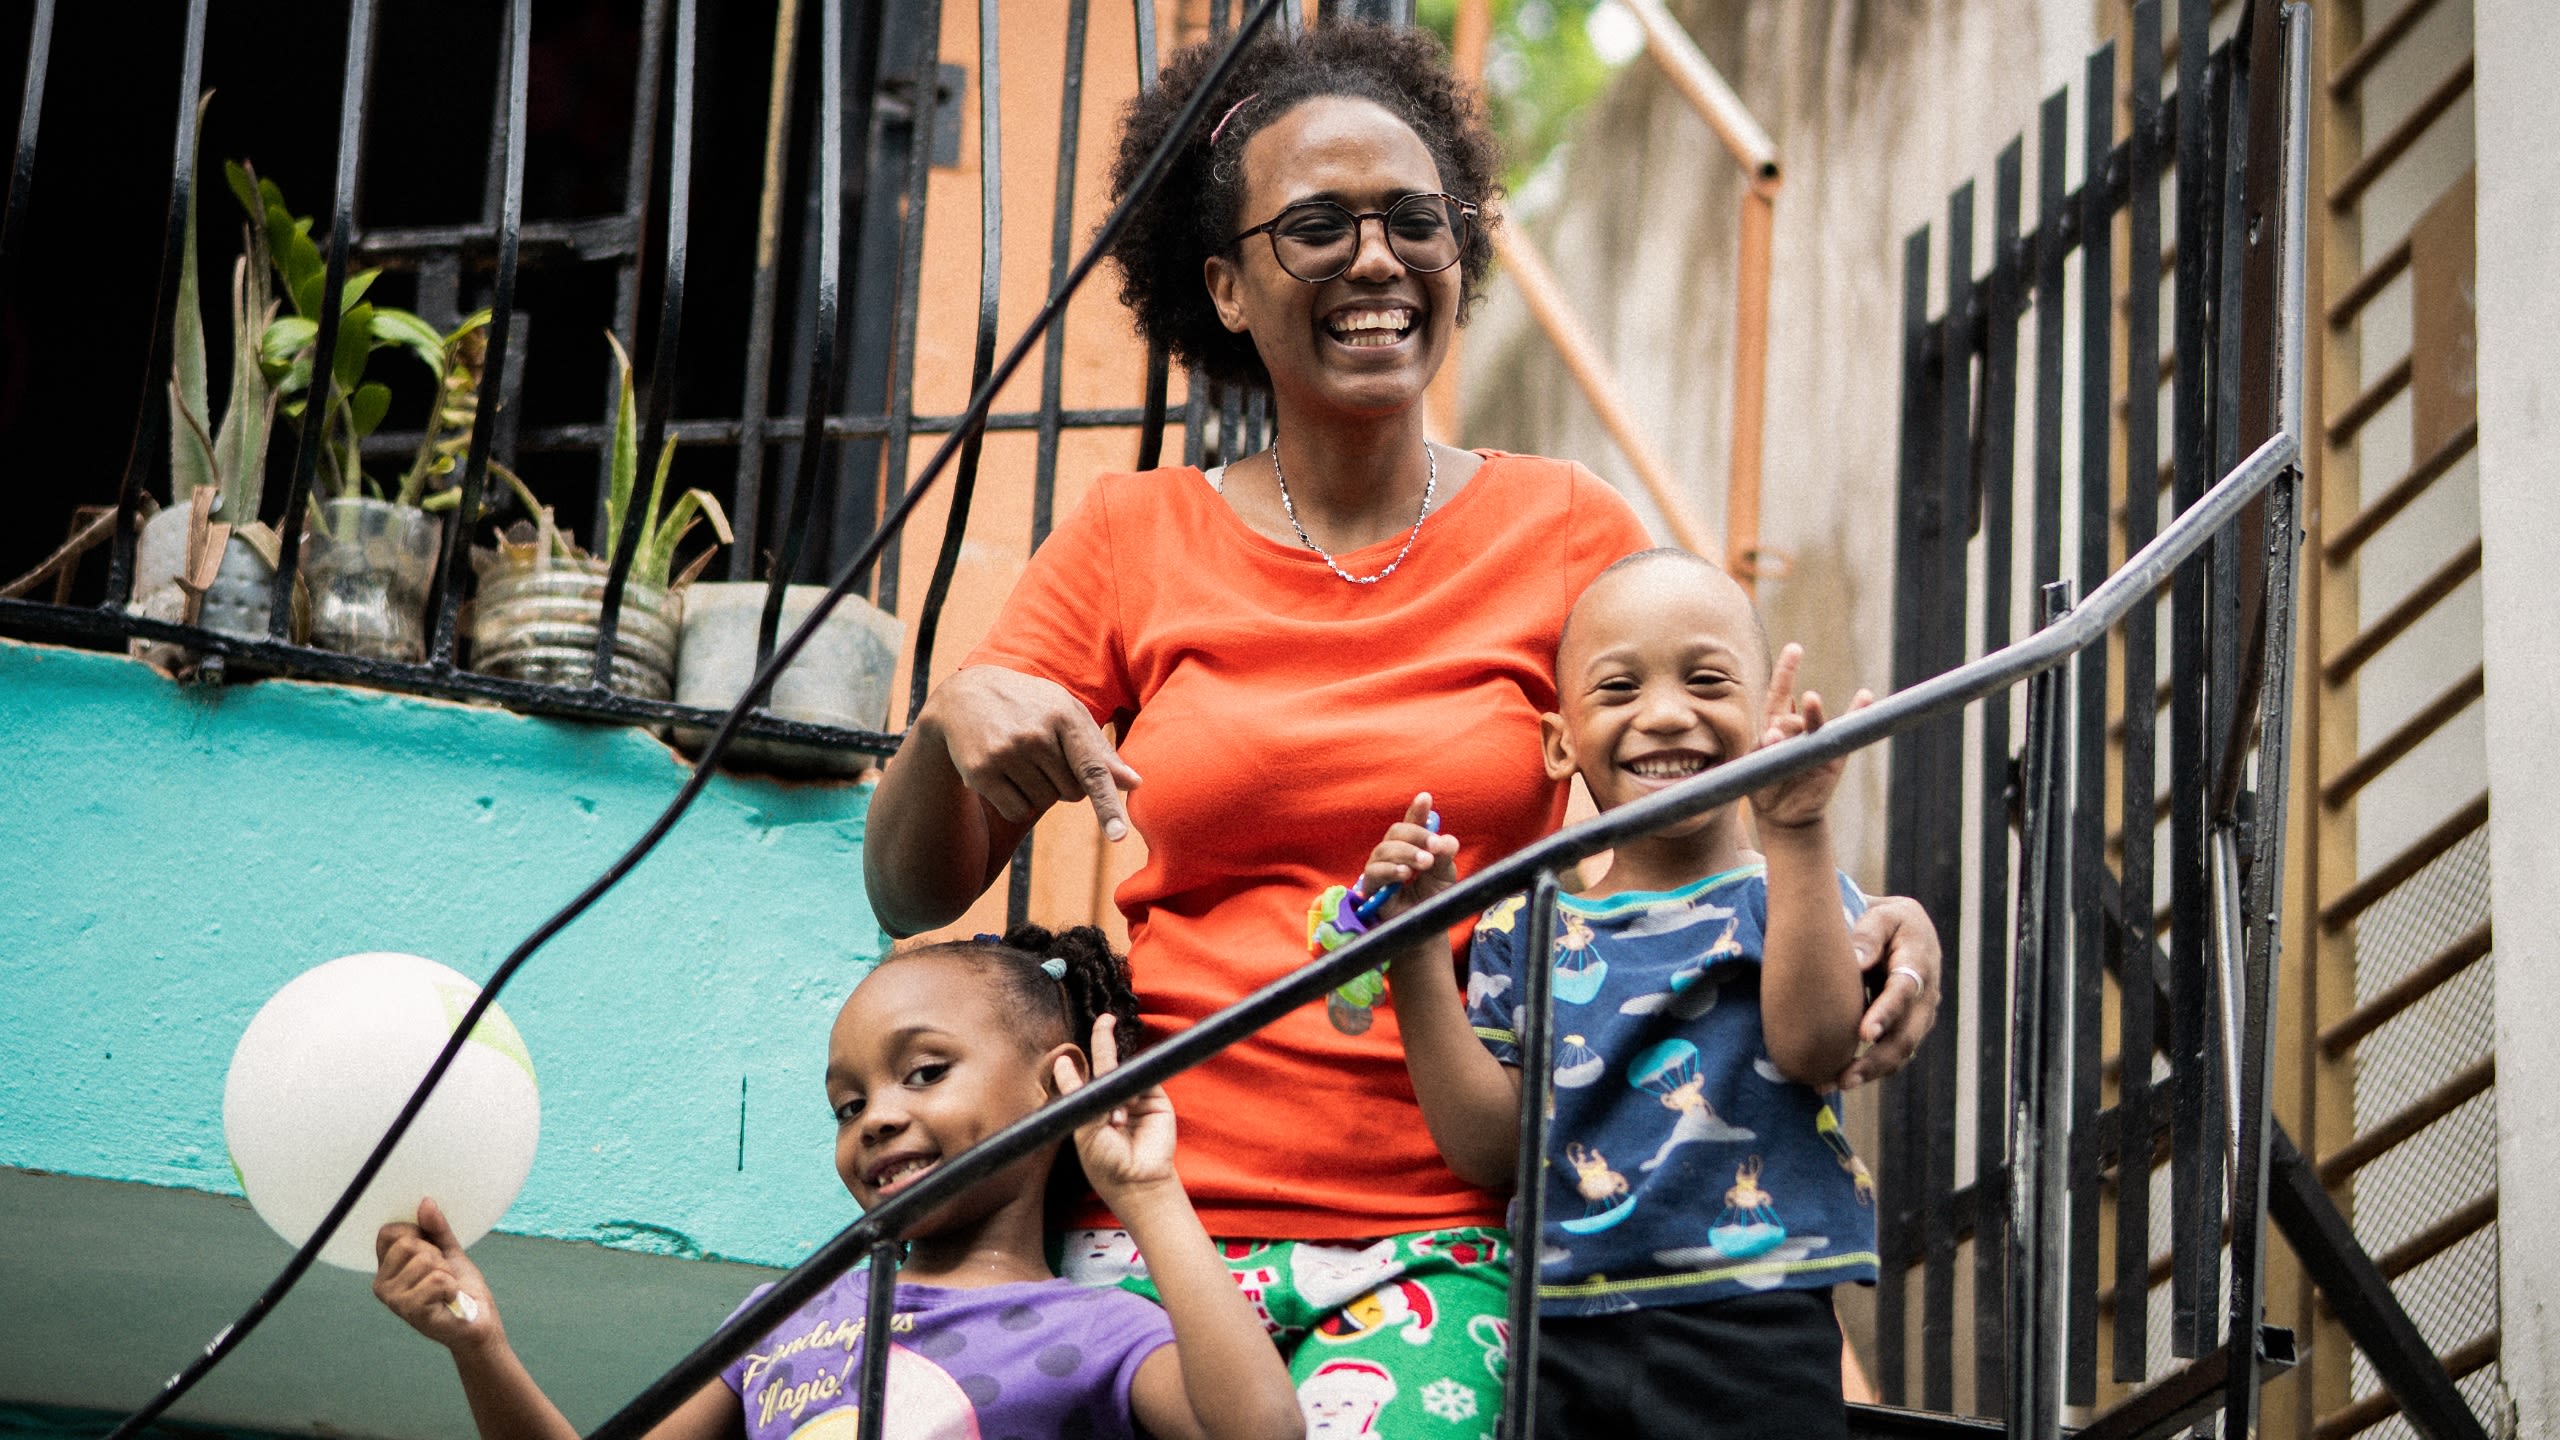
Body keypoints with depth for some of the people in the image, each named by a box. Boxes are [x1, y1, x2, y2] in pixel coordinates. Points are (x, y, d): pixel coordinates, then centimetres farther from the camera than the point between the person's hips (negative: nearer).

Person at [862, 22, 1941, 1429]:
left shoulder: (1567, 535, 7)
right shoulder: (1133, 539, 8)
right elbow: (910, 893, 8)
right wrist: (952, 720, -13)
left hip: (1443, 1241, -1)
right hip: (1157, 1224, 1)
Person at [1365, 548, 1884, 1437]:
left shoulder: (1789, 896, 4)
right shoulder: (1527, 933, 10)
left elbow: (1815, 1044, -16)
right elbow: (1487, 1148, 1)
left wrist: (1794, 835, -22)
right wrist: (1419, 952, -5)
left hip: (1749, 1339, -2)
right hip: (1562, 1344, 2)